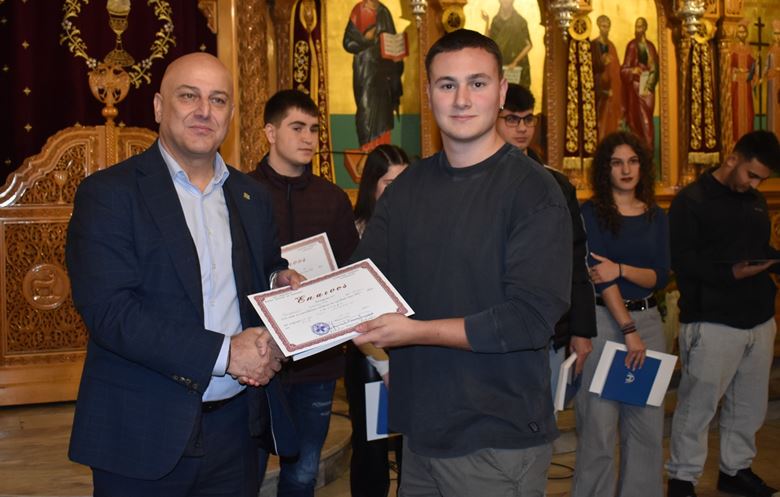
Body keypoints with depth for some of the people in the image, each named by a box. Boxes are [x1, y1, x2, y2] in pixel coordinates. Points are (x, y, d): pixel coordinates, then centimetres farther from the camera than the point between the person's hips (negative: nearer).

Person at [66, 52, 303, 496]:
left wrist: (282, 283, -5)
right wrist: (224, 352, -19)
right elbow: (108, 309, -17)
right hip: (145, 434, -5)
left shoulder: (252, 196, 10)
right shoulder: (108, 193, -7)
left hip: (237, 426, 5)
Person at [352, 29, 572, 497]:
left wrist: (417, 331, -20)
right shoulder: (408, 187, 6)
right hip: (421, 430, 5)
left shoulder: (534, 190, -12)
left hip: (499, 442, -5)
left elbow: (532, 317, -19)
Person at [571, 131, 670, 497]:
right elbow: (600, 274, -12)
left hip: (648, 320, 4)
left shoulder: (656, 217, 10)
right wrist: (628, 329, -17)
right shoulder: (591, 212, -3)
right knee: (598, 424, -3)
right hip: (602, 320, -4)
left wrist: (621, 269, -18)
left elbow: (661, 276, 1)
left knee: (647, 423, 7)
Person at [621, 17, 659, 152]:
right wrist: (632, 70, -20)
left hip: (647, 86, 1)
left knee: (646, 117, -3)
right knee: (636, 117, -3)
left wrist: (648, 87, -6)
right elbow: (624, 68, 0)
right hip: (635, 86, 0)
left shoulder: (650, 46, 6)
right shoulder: (631, 45, 4)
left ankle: (648, 148, 2)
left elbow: (654, 69, 4)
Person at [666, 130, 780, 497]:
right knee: (698, 405, -1)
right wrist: (730, 274, -22)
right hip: (712, 321, -7)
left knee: (749, 405, 13)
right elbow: (682, 260, -14)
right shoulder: (692, 201, -7)